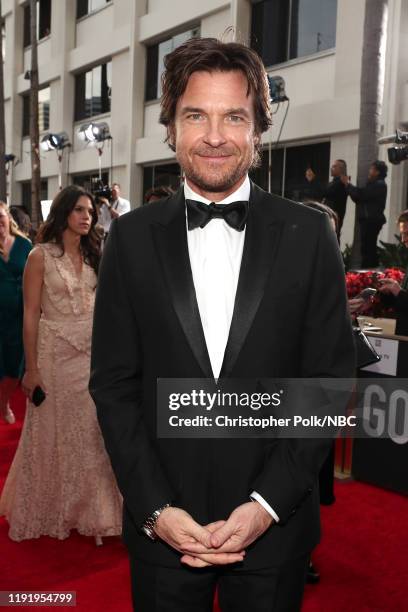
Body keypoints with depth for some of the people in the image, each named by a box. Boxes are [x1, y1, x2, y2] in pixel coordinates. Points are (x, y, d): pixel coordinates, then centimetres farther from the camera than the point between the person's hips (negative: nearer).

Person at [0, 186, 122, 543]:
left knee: (92, 431, 7)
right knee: (55, 432, 9)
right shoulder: (41, 255, -7)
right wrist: (31, 368, -11)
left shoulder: (93, 255, 7)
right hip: (56, 353, -4)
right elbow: (30, 315, -8)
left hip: (93, 352, 4)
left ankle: (89, 509, 25)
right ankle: (51, 510, 30)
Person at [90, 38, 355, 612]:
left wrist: (268, 504, -10)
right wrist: (155, 508, -9)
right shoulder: (132, 237, -3)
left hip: (275, 525, 0)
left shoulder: (309, 234, -5)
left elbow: (328, 379, -4)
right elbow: (113, 383, -2)